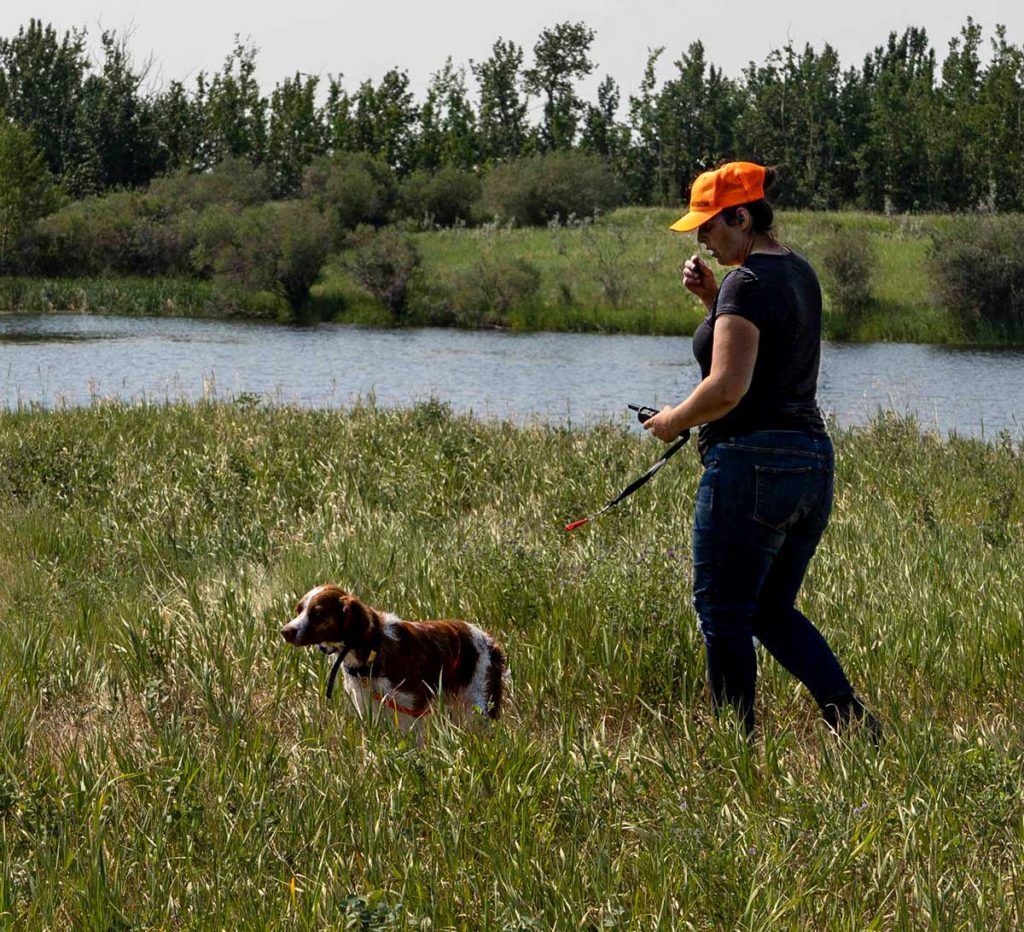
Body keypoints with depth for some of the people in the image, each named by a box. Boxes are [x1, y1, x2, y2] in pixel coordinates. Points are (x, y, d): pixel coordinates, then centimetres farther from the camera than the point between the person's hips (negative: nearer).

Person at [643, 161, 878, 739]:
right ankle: (856, 722, 5)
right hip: (813, 459, 10)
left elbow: (729, 387, -23)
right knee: (774, 612, 18)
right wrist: (713, 298, 15)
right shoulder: (800, 273, 14)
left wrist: (673, 421, -6)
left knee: (724, 616, 2)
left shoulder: (748, 283, -15)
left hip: (751, 464, -10)